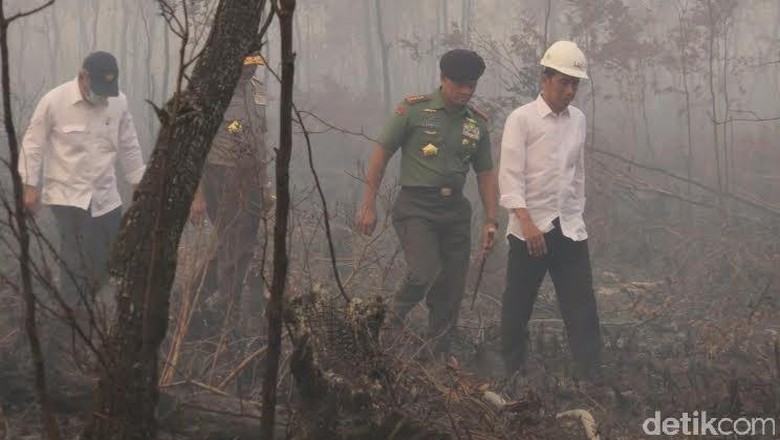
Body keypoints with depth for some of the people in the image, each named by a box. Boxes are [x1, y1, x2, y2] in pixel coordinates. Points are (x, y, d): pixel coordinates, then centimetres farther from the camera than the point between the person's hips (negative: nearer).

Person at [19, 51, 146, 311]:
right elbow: (33, 145, -4)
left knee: (113, 258, 9)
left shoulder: (119, 101, 0)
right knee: (80, 261, -13)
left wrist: (139, 182, 14)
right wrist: (30, 186, -6)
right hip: (68, 194, -5)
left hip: (105, 195, 5)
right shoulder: (54, 101, -12)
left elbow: (129, 146, 12)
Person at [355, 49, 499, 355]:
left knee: (452, 292, 5)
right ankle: (391, 322, 4)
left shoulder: (477, 123, 10)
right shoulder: (415, 109, -4)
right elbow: (382, 153, -1)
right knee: (425, 273, -23)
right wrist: (368, 204, -4)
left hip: (455, 209, 5)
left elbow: (485, 174, 16)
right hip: (416, 206, -5)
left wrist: (491, 221, 8)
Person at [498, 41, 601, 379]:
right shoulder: (522, 119, -6)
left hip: (570, 230, 4)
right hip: (529, 229, -4)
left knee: (582, 308, -1)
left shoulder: (578, 120, 10)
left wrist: (577, 216, 16)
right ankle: (512, 373, 18)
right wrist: (527, 223, -20)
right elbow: (510, 177, -12)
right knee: (517, 307, 6)